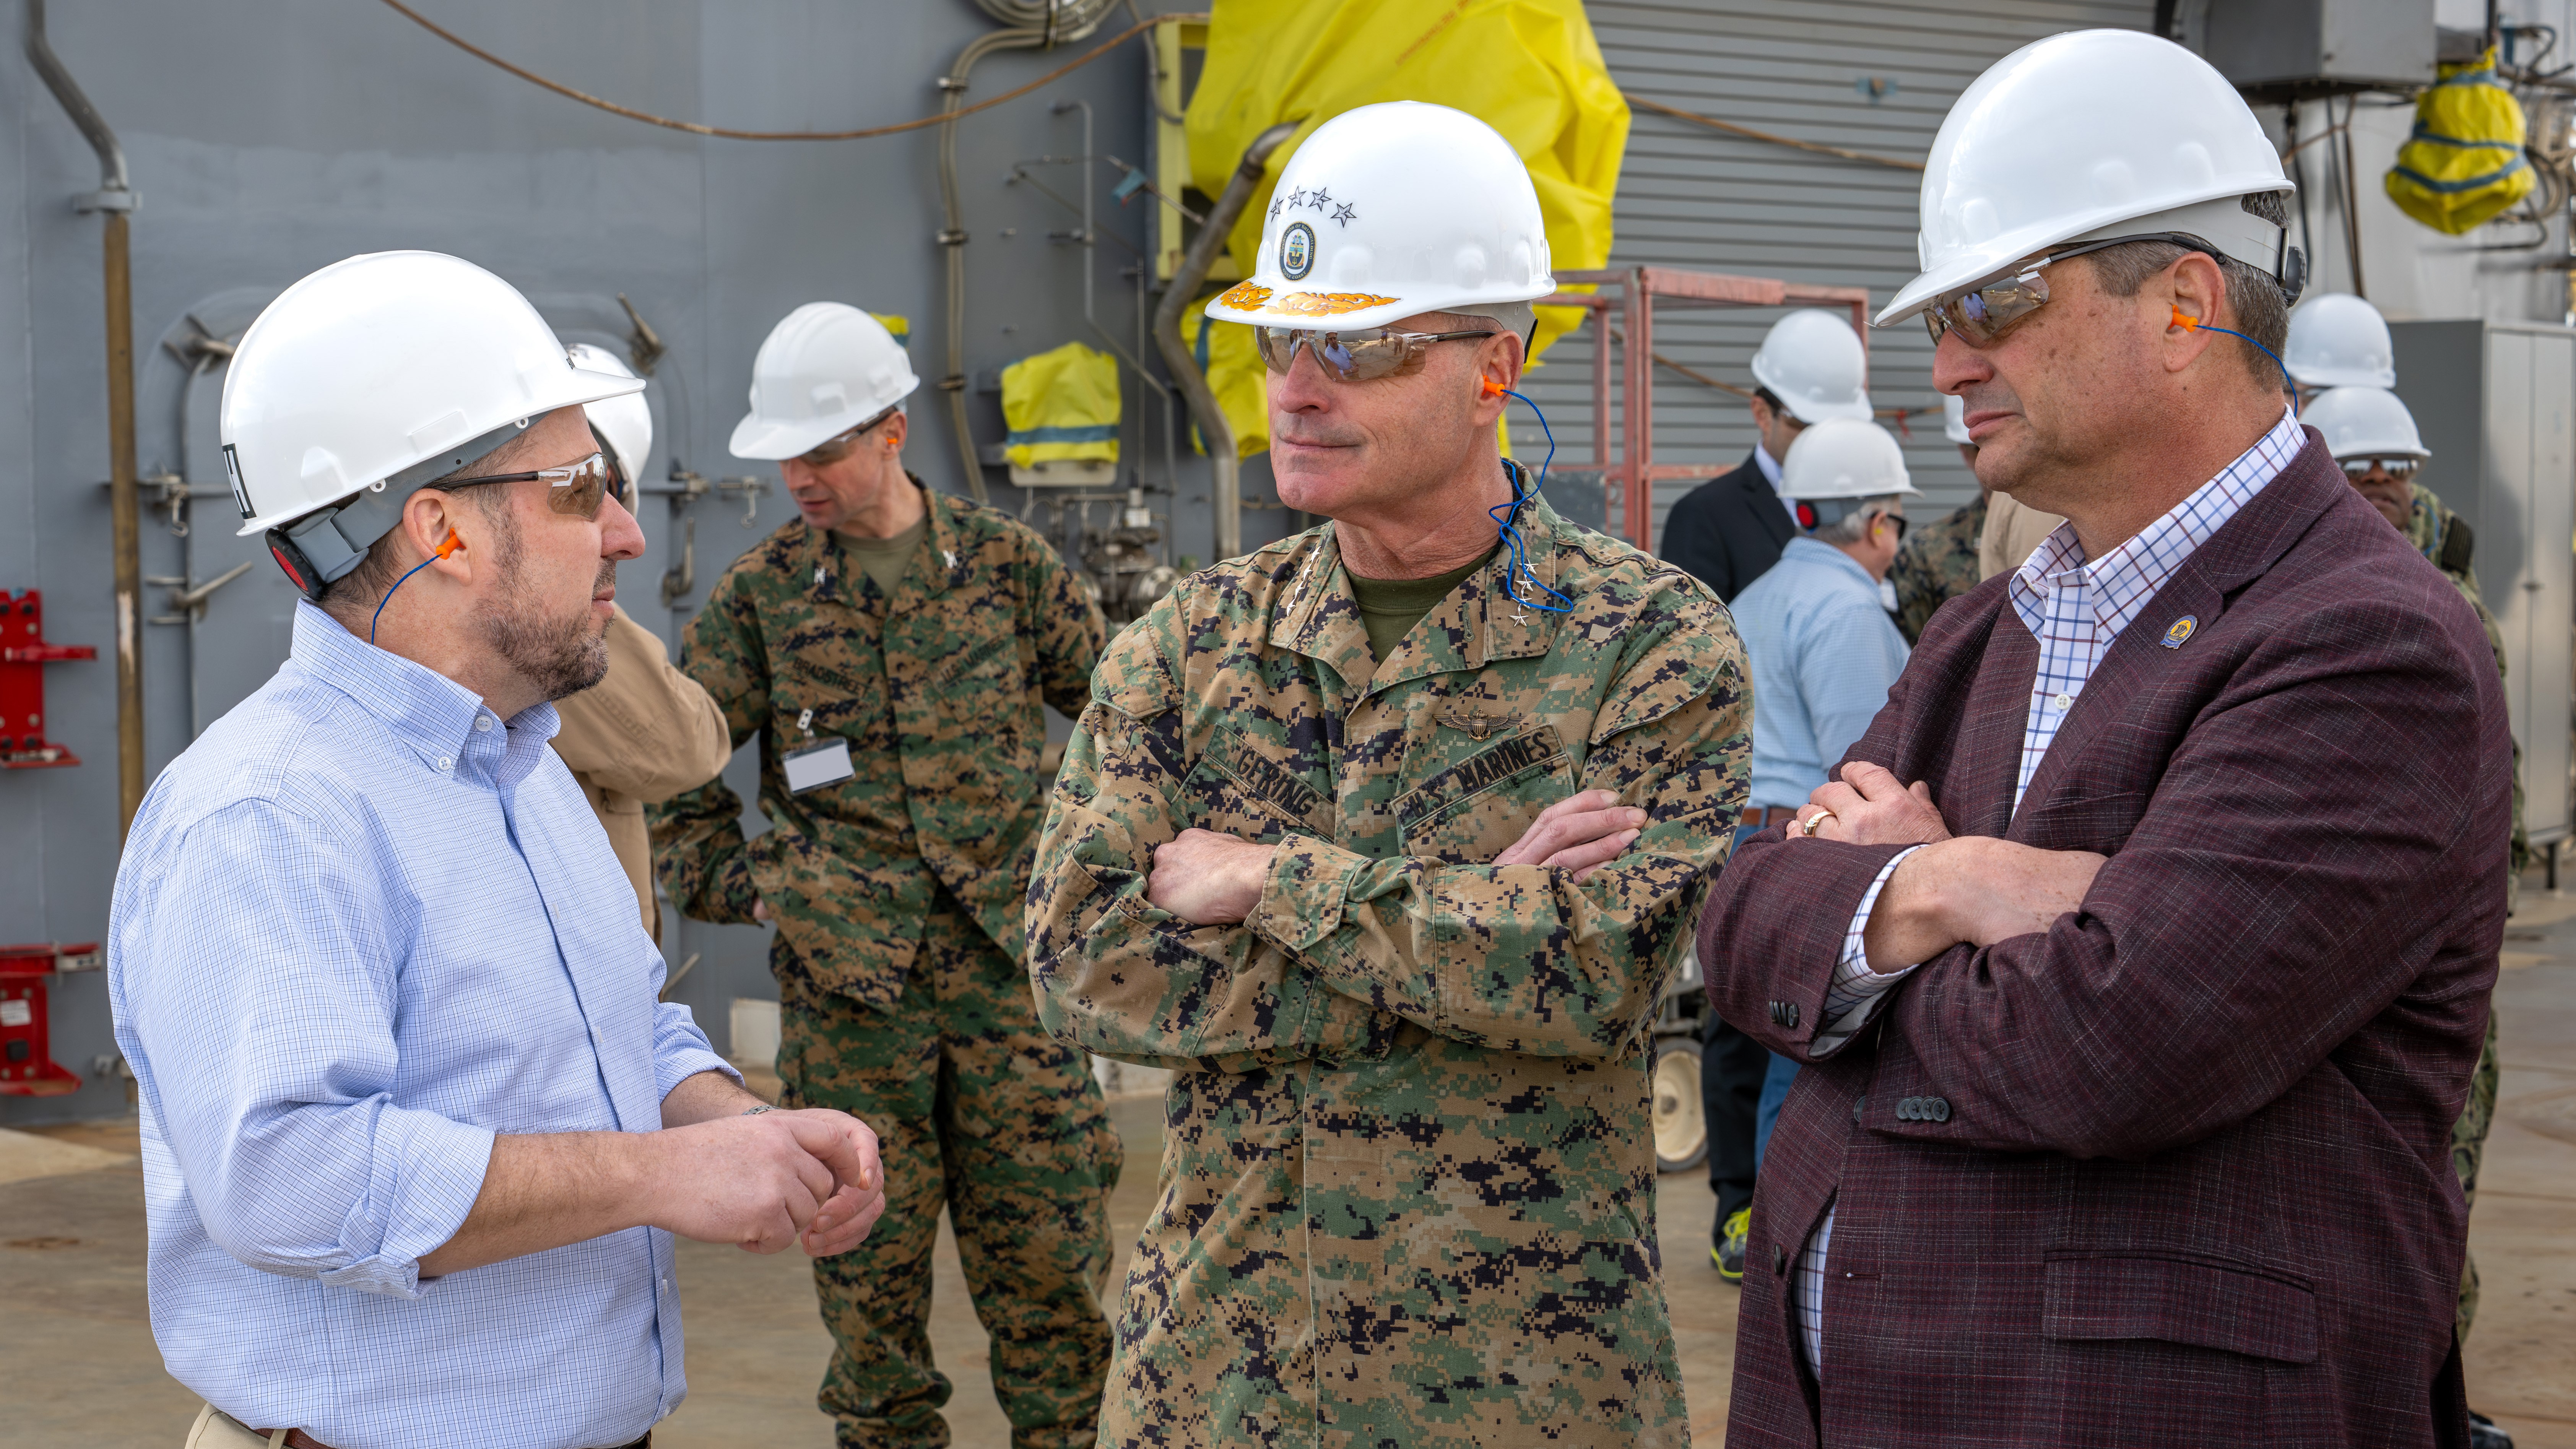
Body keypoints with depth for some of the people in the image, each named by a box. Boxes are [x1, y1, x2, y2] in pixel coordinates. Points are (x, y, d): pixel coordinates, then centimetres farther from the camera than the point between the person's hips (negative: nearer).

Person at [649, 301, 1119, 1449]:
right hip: (846, 978, 0)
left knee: (1049, 1264, 3)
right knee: (869, 1266, 5)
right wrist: (730, 882, 5)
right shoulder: (761, 591, 4)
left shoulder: (1005, 562, 5)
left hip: (1012, 960, 0)